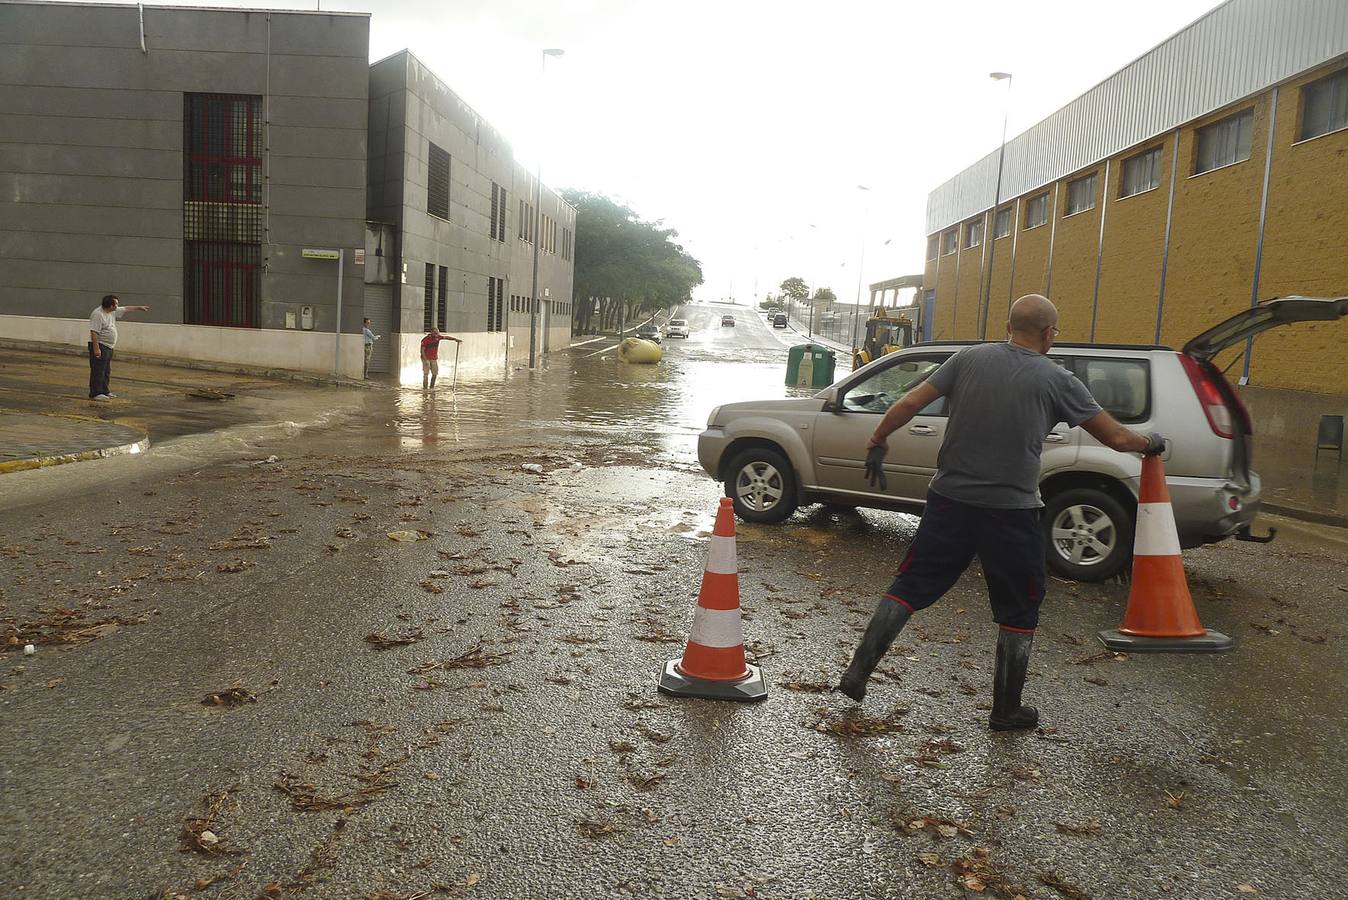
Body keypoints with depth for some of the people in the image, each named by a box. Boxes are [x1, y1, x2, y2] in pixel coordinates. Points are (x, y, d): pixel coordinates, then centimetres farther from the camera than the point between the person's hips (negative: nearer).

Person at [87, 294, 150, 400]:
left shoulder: (113, 312, 9)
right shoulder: (98, 314, -19)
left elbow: (126, 309, 26)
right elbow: (94, 332, -23)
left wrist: (140, 308, 31)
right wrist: (96, 349, -27)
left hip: (108, 347, 10)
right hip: (99, 346, -10)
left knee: (106, 371, 15)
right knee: (98, 371, -9)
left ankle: (104, 391, 24)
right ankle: (95, 393, -7)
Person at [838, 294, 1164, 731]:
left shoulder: (970, 358, 3)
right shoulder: (1056, 379, -2)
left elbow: (909, 403, -2)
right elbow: (1116, 437, 3)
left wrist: (876, 442, 12)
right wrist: (1151, 443, 24)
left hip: (950, 499, 3)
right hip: (1011, 511, -2)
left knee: (909, 586, 12)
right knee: (1019, 612, 14)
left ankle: (857, 673, 12)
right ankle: (1006, 710, 23)